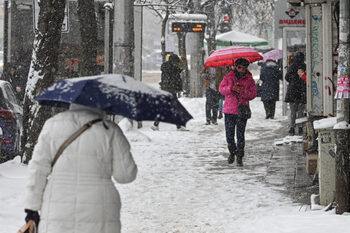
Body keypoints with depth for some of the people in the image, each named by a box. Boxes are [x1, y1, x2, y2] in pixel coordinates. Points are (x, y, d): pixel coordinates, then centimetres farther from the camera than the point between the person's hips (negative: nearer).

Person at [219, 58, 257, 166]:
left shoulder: (249, 79, 4)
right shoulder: (228, 77, 6)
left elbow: (253, 94, 0)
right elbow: (221, 88, -2)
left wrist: (244, 92, -18)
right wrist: (231, 88, -20)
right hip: (229, 110, 1)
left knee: (240, 135, -5)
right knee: (229, 134, 2)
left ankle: (239, 157, 2)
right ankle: (232, 152, 26)